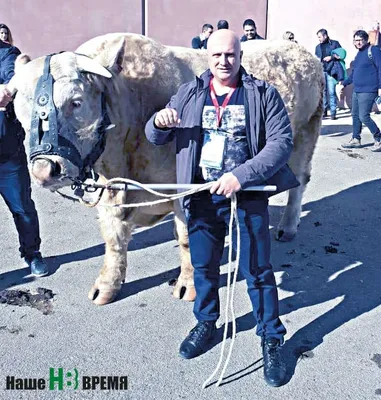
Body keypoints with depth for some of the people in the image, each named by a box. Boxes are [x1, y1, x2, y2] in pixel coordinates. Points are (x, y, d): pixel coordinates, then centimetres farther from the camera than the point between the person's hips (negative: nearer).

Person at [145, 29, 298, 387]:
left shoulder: (263, 94, -2)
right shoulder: (188, 94, 6)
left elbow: (281, 142, -11)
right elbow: (154, 138, 9)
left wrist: (241, 175, -22)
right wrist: (159, 122, -16)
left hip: (247, 197, -2)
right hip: (201, 197, 3)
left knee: (257, 271, 6)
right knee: (203, 266, 16)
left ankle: (271, 338, 25)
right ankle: (205, 323, 40)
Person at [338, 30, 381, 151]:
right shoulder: (359, 54, 17)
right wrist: (344, 83, 21)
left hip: (368, 91, -9)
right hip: (356, 91, 9)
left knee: (364, 117, -11)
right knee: (355, 115, 12)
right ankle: (356, 139, 22)